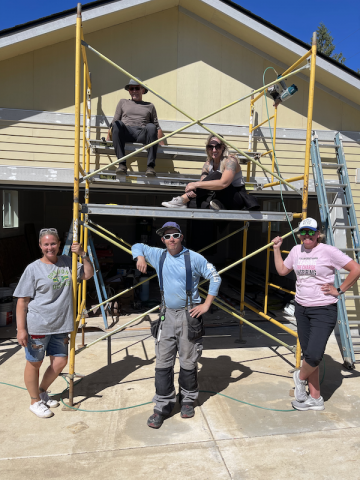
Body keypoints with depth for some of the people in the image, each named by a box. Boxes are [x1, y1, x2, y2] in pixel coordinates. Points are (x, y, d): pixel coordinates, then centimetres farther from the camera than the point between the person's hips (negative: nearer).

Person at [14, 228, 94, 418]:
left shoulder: (66, 262, 4)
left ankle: (42, 392, 38)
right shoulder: (33, 269, -9)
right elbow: (22, 301, -9)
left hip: (60, 325, 5)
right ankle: (35, 401, 31)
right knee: (34, 363, 10)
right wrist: (21, 329, -14)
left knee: (60, 361, 13)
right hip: (37, 326, -5)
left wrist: (83, 255, -5)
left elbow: (88, 274, 10)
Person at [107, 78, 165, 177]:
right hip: (126, 132, 0)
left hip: (142, 134, 0)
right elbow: (114, 122, 23)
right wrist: (108, 137, 7)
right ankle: (122, 164, -40)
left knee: (151, 127, -34)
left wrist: (162, 144, 8)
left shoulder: (150, 106, 29)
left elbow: (157, 127, 23)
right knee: (117, 123, -33)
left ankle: (151, 166, -40)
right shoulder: (123, 102, 30)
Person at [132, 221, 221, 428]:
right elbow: (137, 246, 18)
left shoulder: (194, 258, -6)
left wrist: (206, 304, -7)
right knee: (163, 363, 5)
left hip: (189, 315, -3)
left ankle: (188, 400, 29)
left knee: (188, 362, 8)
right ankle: (163, 407, 17)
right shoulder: (158, 255, 5)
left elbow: (215, 277, -3)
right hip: (167, 315, 3)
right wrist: (140, 257, -4)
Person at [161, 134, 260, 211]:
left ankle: (182, 199, -30)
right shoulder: (207, 165, 7)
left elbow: (223, 183, -31)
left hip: (238, 199, -6)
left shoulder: (230, 161, -14)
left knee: (215, 176, -31)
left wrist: (196, 184, -32)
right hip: (223, 198, 6)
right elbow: (202, 183, -2)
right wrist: (193, 192, -28)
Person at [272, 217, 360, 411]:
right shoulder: (296, 250, 7)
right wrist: (276, 249, 14)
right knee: (308, 355, 11)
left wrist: (339, 290, -9)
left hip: (324, 310, -5)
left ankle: (300, 377, 19)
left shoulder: (328, 251, -11)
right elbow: (282, 270, 18)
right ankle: (315, 399, 25)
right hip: (301, 308, 6)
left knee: (314, 355, -15)